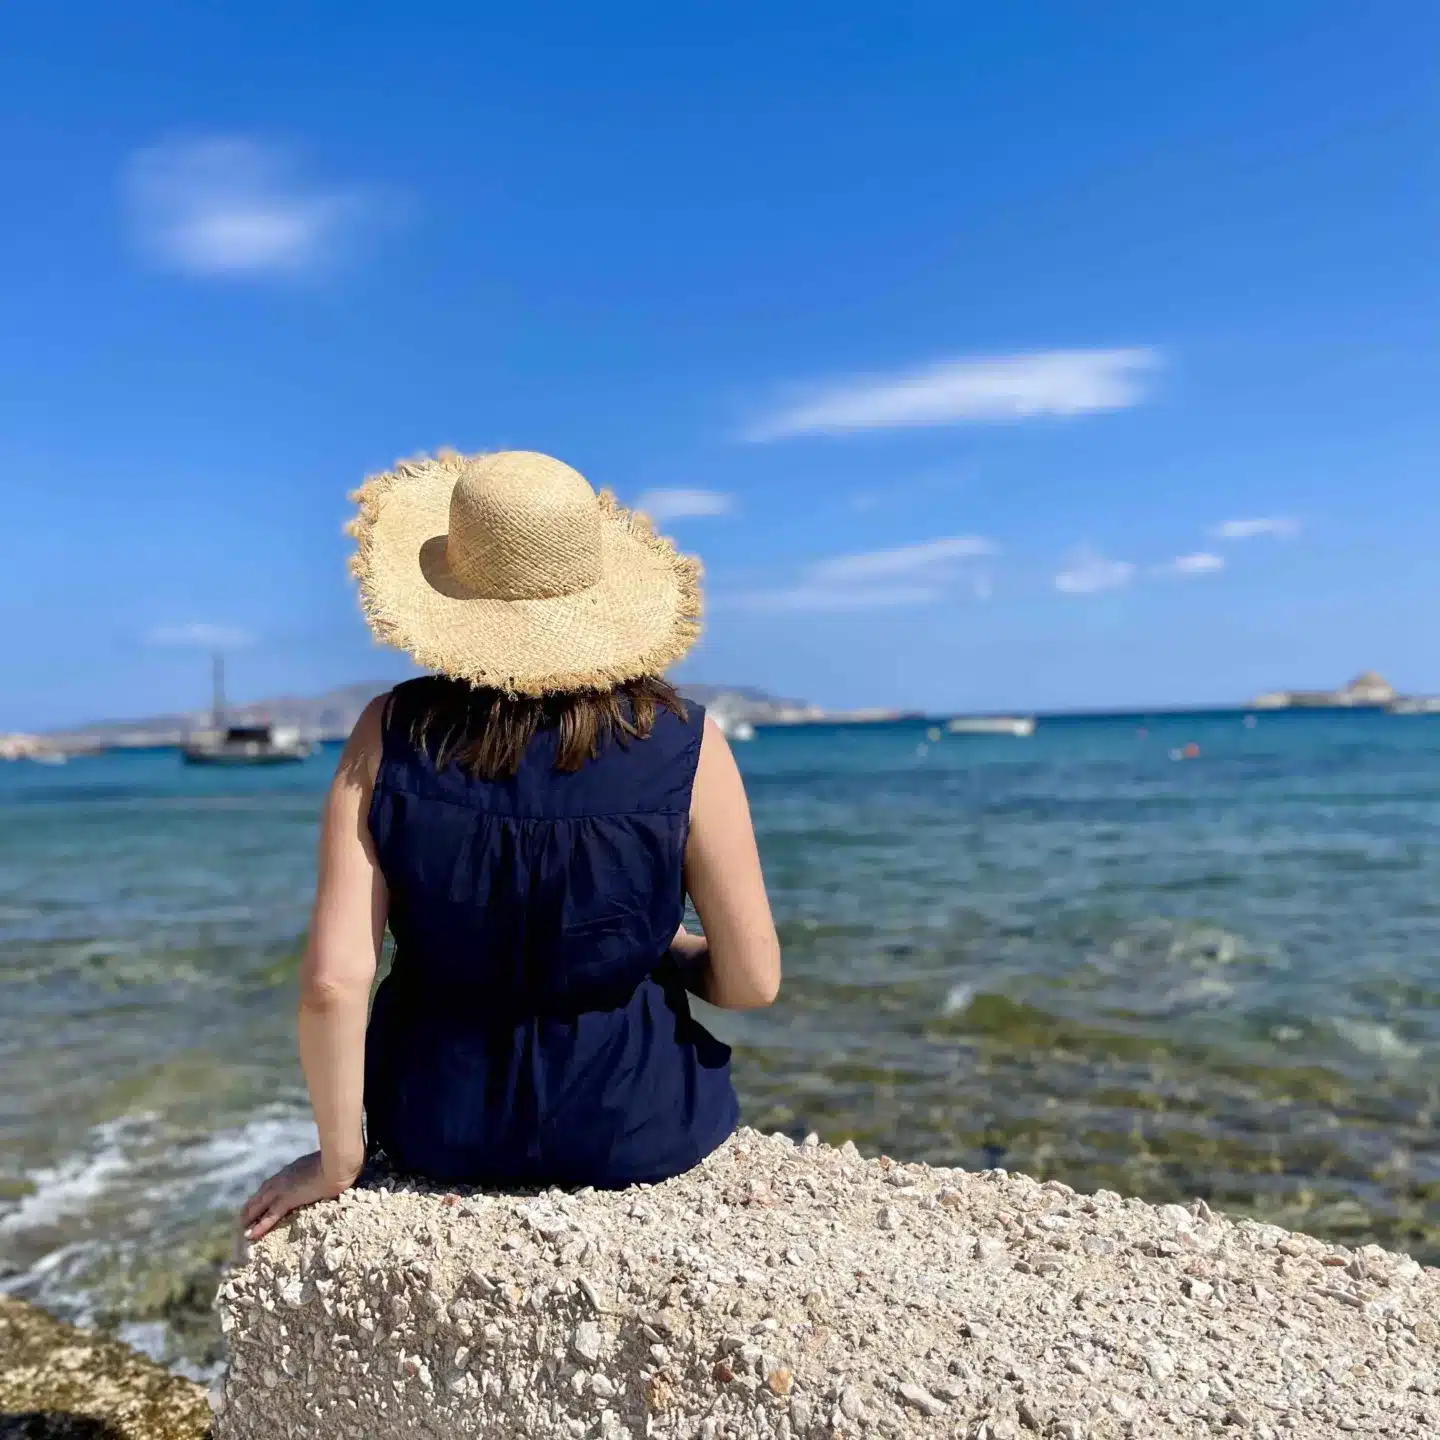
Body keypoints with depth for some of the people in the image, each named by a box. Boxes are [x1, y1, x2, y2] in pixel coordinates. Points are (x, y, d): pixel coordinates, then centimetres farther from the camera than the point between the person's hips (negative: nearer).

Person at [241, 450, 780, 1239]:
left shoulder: (392, 735, -16)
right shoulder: (682, 744, -18)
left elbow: (332, 981, -20)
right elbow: (751, 982, -13)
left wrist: (339, 1156, -4)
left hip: (440, 1124, 2)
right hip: (634, 1130, -1)